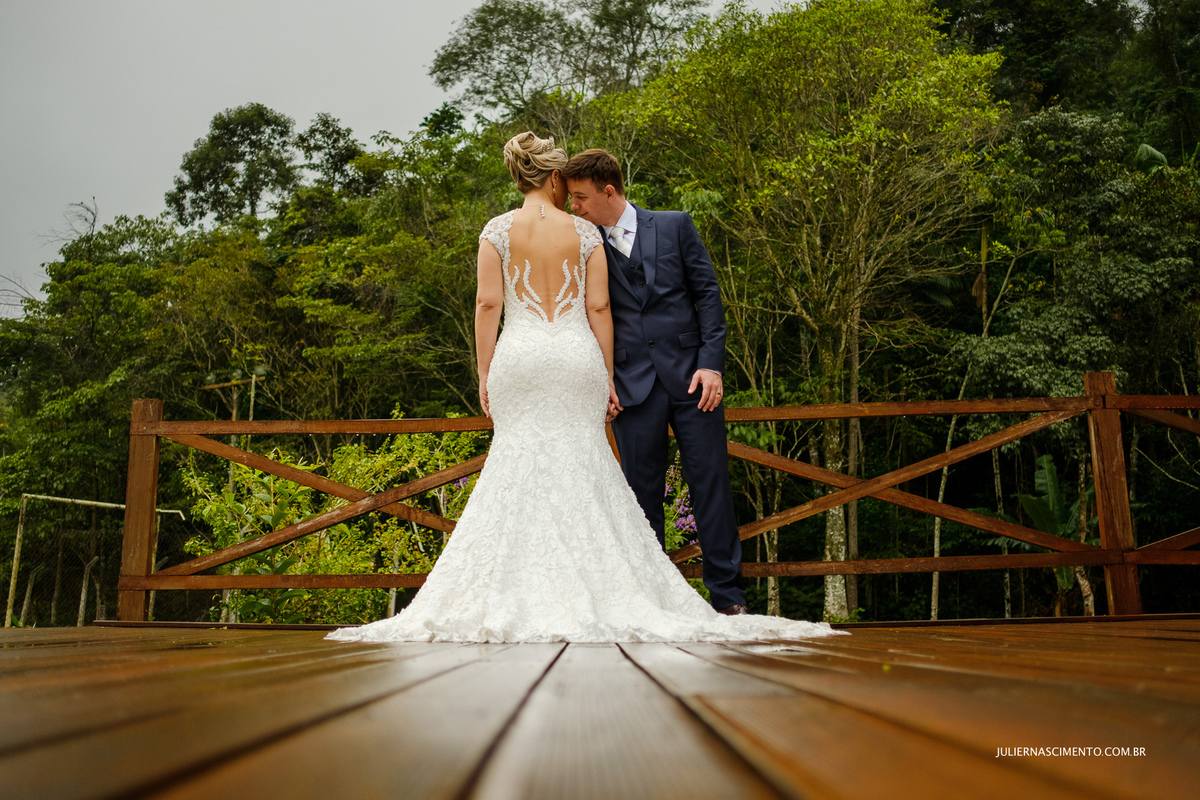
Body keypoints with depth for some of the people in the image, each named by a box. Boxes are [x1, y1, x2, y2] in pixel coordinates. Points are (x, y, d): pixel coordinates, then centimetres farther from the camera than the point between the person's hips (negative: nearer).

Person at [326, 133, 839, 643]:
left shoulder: (498, 230, 4)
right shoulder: (586, 232, 4)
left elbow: (488, 304, -1)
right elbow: (598, 308, 1)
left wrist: (485, 373, 3)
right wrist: (608, 376, 5)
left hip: (519, 358, 0)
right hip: (577, 358, 0)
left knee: (519, 469, 3)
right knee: (579, 472, 5)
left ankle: (523, 594, 2)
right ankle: (588, 587, 5)